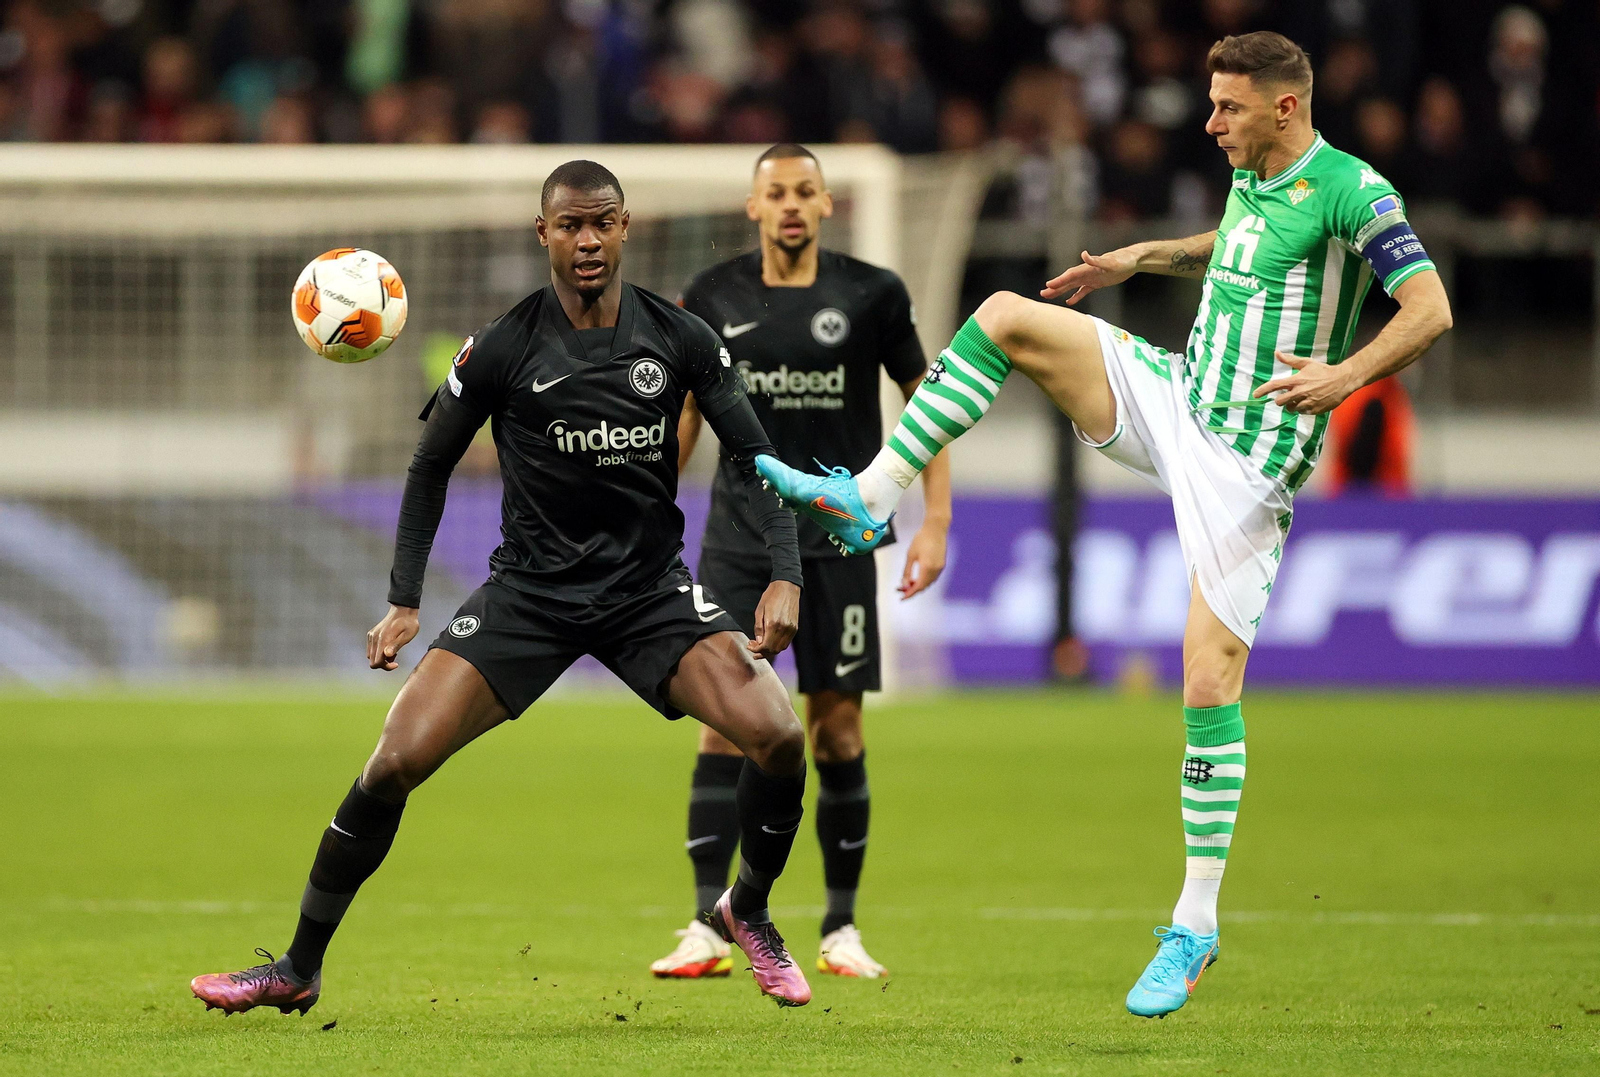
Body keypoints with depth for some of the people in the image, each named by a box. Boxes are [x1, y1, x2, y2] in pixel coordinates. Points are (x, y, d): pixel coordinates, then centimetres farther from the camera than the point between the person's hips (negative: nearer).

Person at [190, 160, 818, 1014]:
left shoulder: (681, 339, -4)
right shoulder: (502, 349, -8)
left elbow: (755, 456, 3)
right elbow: (431, 467, 3)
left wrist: (785, 576, -10)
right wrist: (404, 601, -3)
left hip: (651, 589, 1)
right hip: (530, 588, -1)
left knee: (778, 734, -20)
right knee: (396, 761, -15)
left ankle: (748, 911, 11)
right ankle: (298, 969, 1)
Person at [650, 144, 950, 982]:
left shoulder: (870, 294, -1)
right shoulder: (713, 298, 4)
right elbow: (683, 411, 16)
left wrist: (936, 522, -2)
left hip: (837, 540, -1)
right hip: (738, 537, 1)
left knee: (837, 727, 1)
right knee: (723, 720, -8)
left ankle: (841, 929, 12)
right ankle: (708, 929, -7)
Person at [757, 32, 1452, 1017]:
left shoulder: (1351, 192, -15)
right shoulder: (1251, 179, 10)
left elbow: (1430, 308, -22)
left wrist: (1348, 375, -35)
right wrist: (1142, 259, 25)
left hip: (1248, 461, -7)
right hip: (1174, 398, 7)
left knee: (1211, 682, -11)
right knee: (1006, 316, -5)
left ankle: (1197, 925, -3)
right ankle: (869, 500, -3)